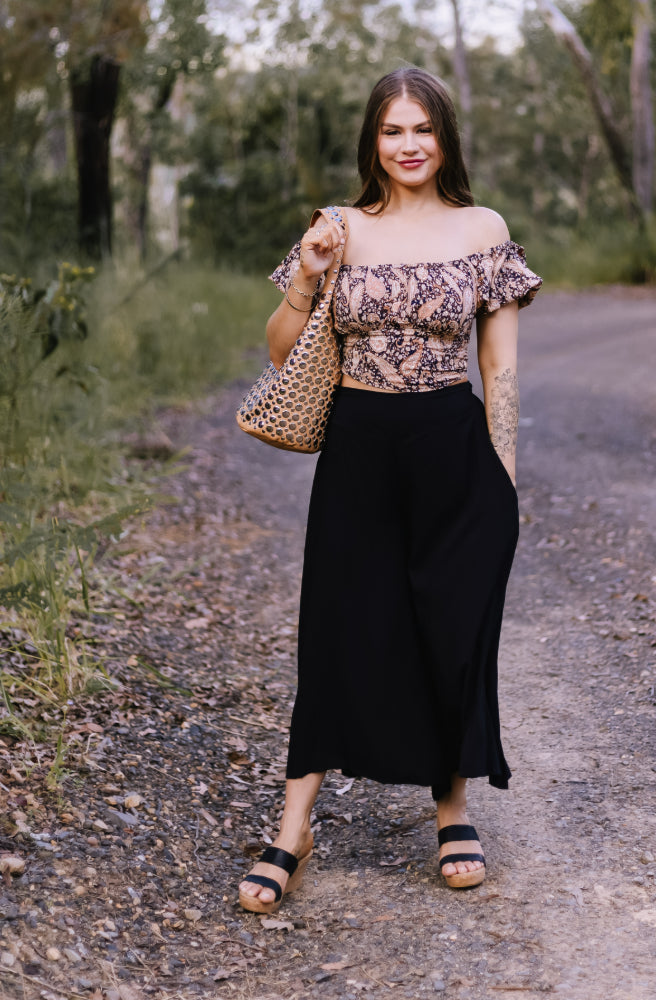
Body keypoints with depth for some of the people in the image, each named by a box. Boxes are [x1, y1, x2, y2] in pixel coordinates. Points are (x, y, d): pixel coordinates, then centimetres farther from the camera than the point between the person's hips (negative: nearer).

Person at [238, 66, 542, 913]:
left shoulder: (483, 230, 1)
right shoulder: (342, 231, 3)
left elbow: (500, 366, 2)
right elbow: (282, 353, 5)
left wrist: (503, 476, -2)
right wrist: (304, 278, -11)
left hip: (454, 452, 0)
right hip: (359, 451, 1)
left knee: (455, 630, 7)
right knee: (339, 631, 3)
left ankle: (454, 809, 26)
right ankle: (293, 831, 9)